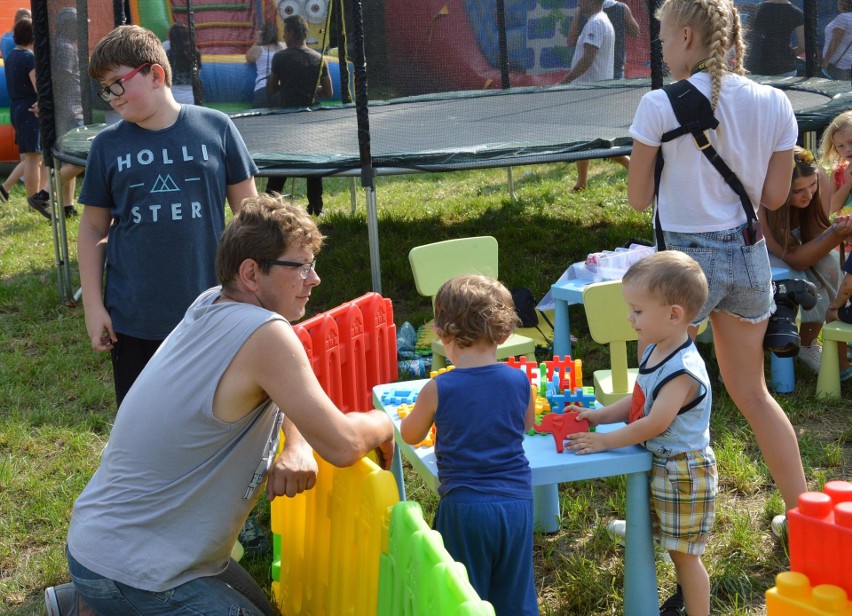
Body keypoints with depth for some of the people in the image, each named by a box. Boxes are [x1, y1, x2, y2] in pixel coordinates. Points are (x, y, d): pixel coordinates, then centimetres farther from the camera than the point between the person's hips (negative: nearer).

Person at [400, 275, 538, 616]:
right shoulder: (520, 382, -3)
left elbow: (410, 435, 6)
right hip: (517, 502, 3)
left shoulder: (438, 390, -11)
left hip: (465, 507, -3)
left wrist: (423, 408, 25)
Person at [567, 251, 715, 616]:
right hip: (660, 466, 9)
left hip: (683, 472, -9)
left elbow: (655, 423, -28)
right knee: (677, 549, 25)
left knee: (684, 553, 2)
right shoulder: (655, 352, 2)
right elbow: (638, 401, 12)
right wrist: (600, 415, 0)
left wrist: (605, 441, -21)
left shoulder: (683, 371, -27)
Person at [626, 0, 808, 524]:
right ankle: (802, 513, 27)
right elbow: (774, 197, 5)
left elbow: (638, 199, -7)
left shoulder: (661, 106, -15)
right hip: (749, 253, 5)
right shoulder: (774, 104, -2)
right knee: (752, 392, 20)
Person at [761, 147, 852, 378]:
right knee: (796, 277, -32)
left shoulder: (818, 178, -24)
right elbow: (794, 259, -34)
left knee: (830, 261, -24)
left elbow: (816, 240, -18)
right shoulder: (760, 201, -37)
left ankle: (808, 342, -13)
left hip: (793, 239, 5)